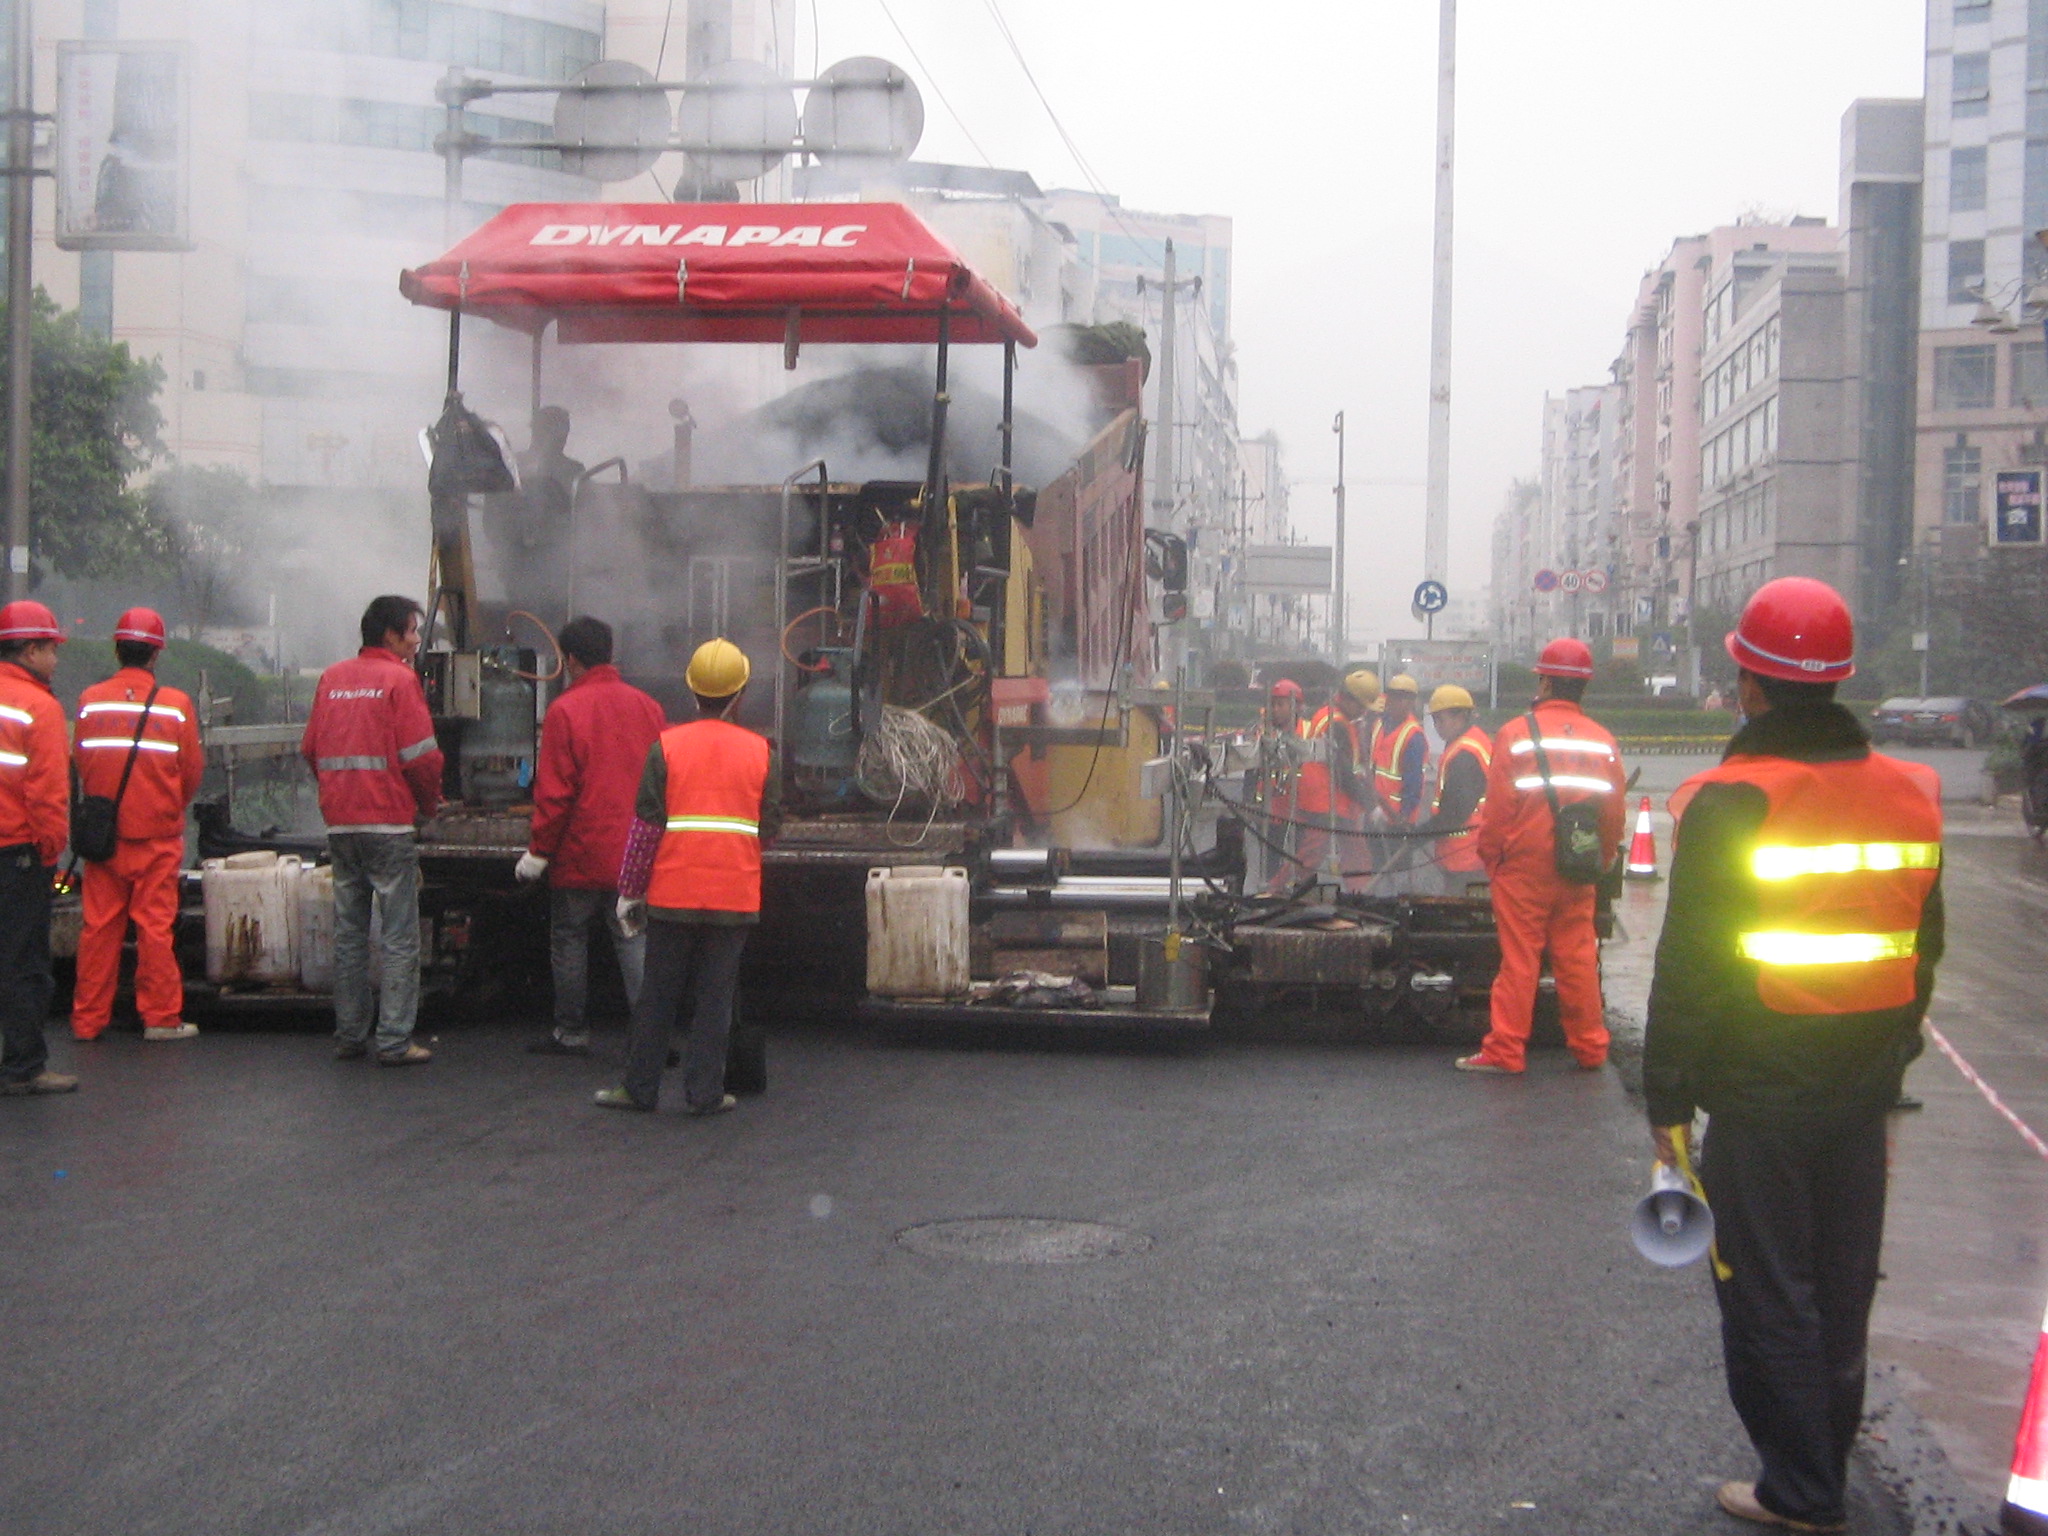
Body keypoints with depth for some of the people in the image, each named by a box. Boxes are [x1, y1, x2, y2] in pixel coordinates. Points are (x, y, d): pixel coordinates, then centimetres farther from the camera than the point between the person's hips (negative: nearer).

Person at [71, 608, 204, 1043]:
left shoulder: (90, 701, -1)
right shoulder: (176, 704, -6)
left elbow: (79, 763, 7)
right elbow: (193, 771, 0)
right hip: (158, 832, -2)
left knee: (99, 925, 8)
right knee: (154, 924, 3)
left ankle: (88, 1019, 13)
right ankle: (161, 1018, 6)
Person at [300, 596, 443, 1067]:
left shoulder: (331, 678, 10)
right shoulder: (399, 679, -7)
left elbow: (310, 749, 12)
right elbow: (420, 756, -12)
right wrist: (430, 803, 4)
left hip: (339, 822, 6)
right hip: (388, 822, -6)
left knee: (348, 934, 12)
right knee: (399, 938, -2)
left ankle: (349, 1035, 16)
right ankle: (395, 1041, -4)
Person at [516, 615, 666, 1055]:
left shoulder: (564, 710, -11)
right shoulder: (646, 706, 3)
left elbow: (555, 792, -12)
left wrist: (538, 851, -4)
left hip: (580, 854, -4)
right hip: (634, 855, 4)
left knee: (569, 941, 10)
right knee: (634, 942, 5)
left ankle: (571, 1032, 18)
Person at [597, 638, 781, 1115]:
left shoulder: (666, 746, -3)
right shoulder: (760, 751, 0)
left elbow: (646, 825, -4)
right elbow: (770, 827, 2)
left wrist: (629, 892, 3)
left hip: (673, 892, 0)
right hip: (735, 893, 0)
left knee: (658, 994, 9)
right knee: (716, 995, 6)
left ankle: (641, 1088, 15)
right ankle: (704, 1093, 8)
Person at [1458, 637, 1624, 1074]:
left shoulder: (1516, 734, -9)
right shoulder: (1603, 742, 3)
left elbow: (1498, 808, -8)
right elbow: (1614, 816, 7)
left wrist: (1489, 856, 4)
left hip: (1524, 866, -4)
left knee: (1519, 959, 0)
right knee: (1577, 959, 11)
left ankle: (1505, 1050, 3)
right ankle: (1589, 1047, 16)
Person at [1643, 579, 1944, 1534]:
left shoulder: (1734, 804, -17)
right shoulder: (1908, 795, 3)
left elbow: (1689, 969, -16)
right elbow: (1923, 951, 13)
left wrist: (1667, 1101, -9)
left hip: (1761, 1096, -6)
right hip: (1863, 1094, 6)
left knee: (1768, 1297, 5)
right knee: (1842, 1288, 18)